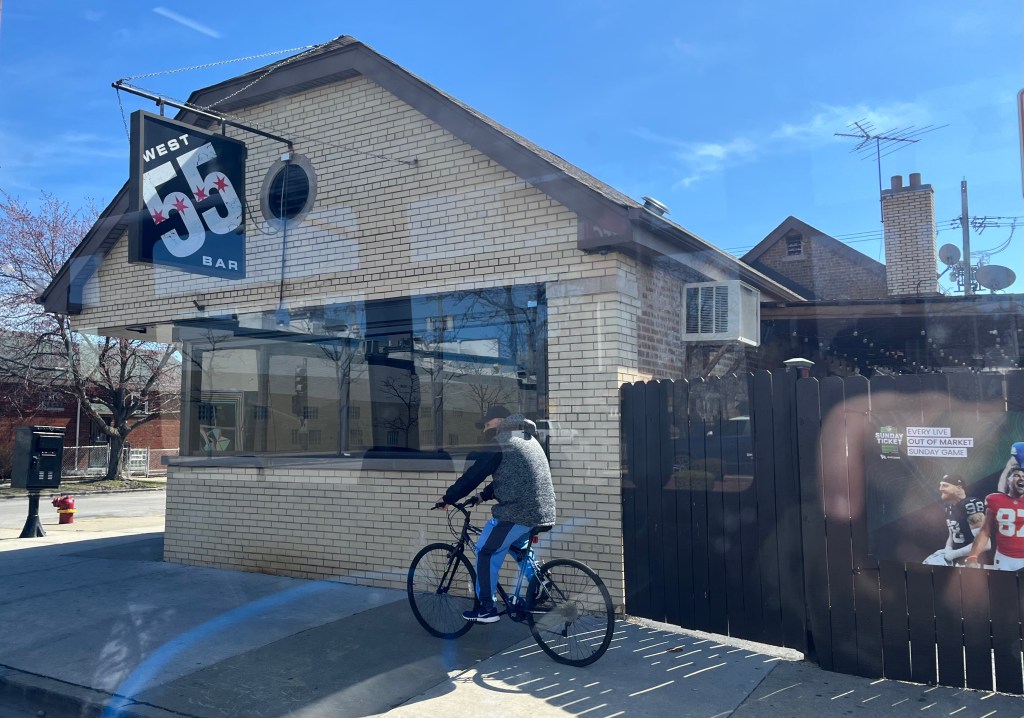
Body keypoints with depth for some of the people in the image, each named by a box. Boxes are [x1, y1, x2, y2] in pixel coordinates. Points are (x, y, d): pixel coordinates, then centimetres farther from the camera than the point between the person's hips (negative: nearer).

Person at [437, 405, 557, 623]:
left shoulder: (501, 442, -6)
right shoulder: (528, 439, 22)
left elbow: (474, 474, -5)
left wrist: (447, 498, 5)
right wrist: (483, 496, 29)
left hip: (517, 511, -9)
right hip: (543, 512, 9)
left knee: (486, 552, 4)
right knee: (519, 548, 30)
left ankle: (487, 608, 7)